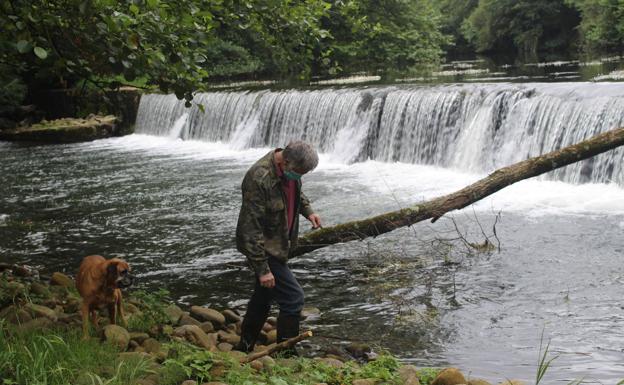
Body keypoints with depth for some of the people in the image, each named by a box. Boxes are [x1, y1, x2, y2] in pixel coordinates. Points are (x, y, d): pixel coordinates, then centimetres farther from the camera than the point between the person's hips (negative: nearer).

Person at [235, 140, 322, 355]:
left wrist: (307, 210, 5)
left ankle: (244, 348, 35)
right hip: (263, 248, -9)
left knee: (263, 297, 20)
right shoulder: (259, 179, -31)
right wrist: (262, 269, -27)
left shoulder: (290, 169, -4)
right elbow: (252, 228, -29)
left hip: (278, 244, 9)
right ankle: (286, 355, 1)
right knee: (293, 297, -10)